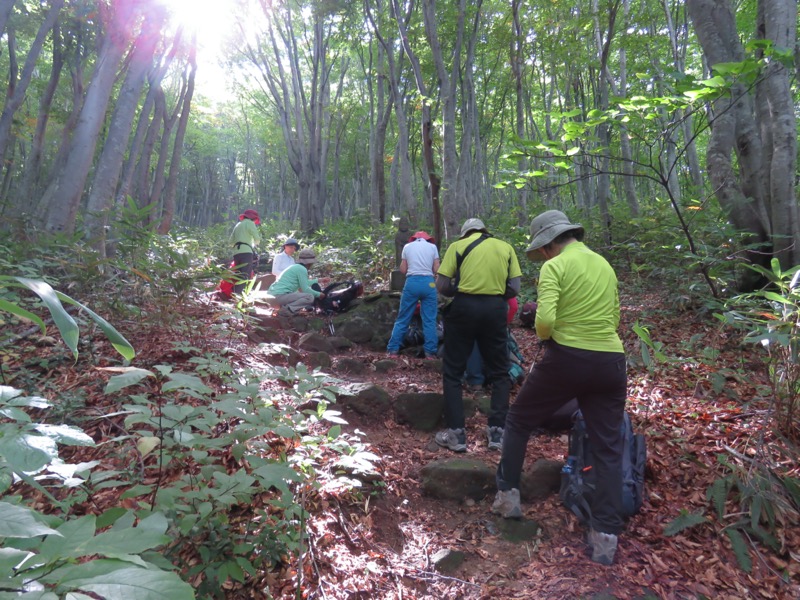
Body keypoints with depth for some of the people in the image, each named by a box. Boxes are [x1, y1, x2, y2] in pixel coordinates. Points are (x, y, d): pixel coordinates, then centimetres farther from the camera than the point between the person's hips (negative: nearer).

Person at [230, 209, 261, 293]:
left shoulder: (238, 225, 27)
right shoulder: (250, 223, 5)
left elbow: (231, 241, 21)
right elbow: (257, 238, -5)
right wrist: (255, 243, 15)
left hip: (236, 252, 8)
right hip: (246, 252, -8)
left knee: (238, 276, 10)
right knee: (245, 276, -13)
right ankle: (237, 294, -24)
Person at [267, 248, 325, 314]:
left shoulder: (295, 267, 21)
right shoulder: (302, 269, -7)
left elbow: (304, 283, 34)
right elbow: (305, 289, -10)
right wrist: (318, 294, 5)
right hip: (280, 295, -10)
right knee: (310, 297, -13)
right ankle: (287, 308, -16)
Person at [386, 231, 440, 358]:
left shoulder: (407, 246, 12)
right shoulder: (433, 246, 10)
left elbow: (403, 270, 10)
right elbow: (436, 270, 4)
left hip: (412, 282, 1)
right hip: (428, 282, -1)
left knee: (403, 318, 8)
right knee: (429, 320, 5)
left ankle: (393, 349, 9)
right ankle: (430, 352, 5)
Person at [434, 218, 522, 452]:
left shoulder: (458, 245, 5)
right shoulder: (506, 247, 12)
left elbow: (442, 286, -2)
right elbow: (515, 289, 5)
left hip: (464, 307, -2)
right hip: (495, 309, 2)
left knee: (452, 372, 11)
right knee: (499, 372, 18)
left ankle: (456, 434, 11)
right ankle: (497, 431, 17)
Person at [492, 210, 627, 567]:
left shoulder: (555, 266, -8)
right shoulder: (605, 265, 14)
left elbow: (545, 320, -20)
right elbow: (614, 318, 20)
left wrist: (544, 337, 0)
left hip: (566, 359, -6)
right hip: (610, 362, 6)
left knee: (518, 421, 16)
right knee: (608, 449, 11)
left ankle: (508, 496, 23)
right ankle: (606, 536, 12)